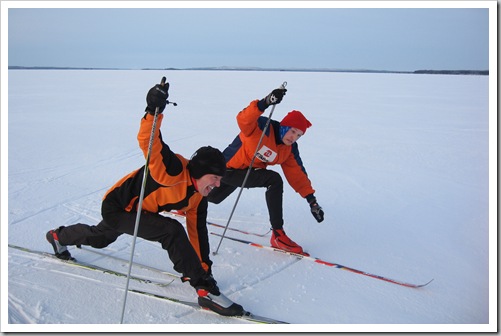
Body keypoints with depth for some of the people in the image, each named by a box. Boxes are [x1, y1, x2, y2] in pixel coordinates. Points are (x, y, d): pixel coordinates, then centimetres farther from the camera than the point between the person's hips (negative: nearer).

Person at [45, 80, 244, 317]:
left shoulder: (198, 198, -7)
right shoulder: (174, 170, -32)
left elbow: (197, 231, 0)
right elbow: (148, 141, -44)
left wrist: (203, 266, 1)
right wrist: (153, 112, -61)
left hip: (136, 211, 9)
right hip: (117, 206, -9)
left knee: (100, 238, 35)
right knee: (171, 231, -29)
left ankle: (59, 236, 65)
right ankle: (205, 291, -25)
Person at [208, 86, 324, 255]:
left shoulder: (289, 149, -6)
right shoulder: (264, 127, -26)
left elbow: (297, 174, -4)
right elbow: (244, 120, -45)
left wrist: (311, 199, -11)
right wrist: (265, 103, -62)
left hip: (248, 172, 8)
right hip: (227, 169, -8)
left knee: (212, 198, 31)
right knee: (274, 180, -29)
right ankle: (278, 235, -23)